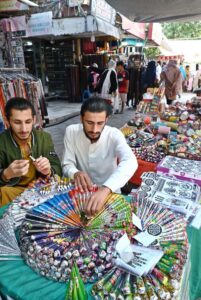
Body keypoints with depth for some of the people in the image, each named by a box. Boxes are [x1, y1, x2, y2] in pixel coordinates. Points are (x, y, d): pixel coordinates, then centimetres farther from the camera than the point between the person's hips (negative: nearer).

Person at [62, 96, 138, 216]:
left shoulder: (114, 135, -19)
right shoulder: (71, 131, -12)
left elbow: (130, 162, -35)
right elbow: (67, 165, -8)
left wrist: (105, 189, -50)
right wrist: (75, 173, -32)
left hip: (109, 191, -1)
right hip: (82, 190, 2)